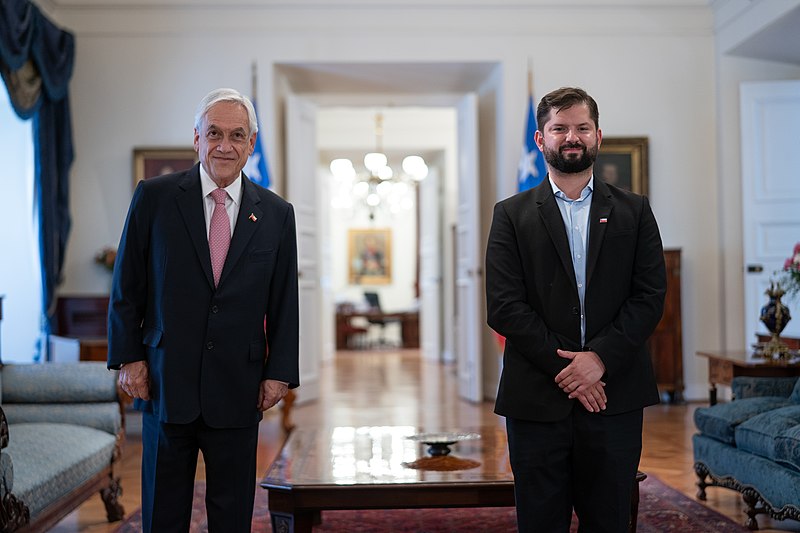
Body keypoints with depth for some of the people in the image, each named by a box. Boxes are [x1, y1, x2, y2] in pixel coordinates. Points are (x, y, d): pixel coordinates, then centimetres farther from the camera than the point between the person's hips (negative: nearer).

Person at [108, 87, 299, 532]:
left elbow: (285, 302, 5)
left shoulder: (276, 214, 4)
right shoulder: (154, 197, 0)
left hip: (238, 391, 1)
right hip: (166, 383, -1)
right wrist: (129, 358, -3)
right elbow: (126, 286, 2)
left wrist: (279, 373, 0)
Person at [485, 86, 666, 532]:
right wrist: (563, 368, -12)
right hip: (537, 399, -1)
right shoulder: (512, 215, 5)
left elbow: (651, 296, 1)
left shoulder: (634, 211, 9)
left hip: (615, 397, 1)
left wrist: (600, 357, -12)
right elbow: (504, 307, -4)